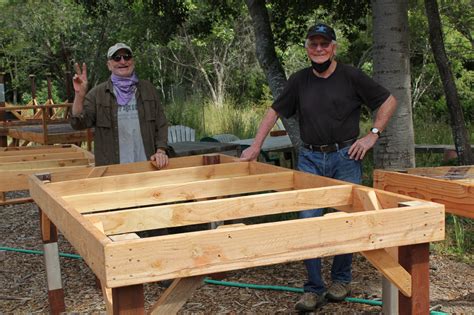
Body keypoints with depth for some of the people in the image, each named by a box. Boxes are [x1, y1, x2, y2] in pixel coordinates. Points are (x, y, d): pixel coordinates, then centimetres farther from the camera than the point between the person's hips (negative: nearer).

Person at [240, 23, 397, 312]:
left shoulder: (351, 77, 1)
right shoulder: (299, 80, 9)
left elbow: (389, 101, 5)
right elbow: (274, 112, 12)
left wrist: (373, 135, -4)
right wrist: (256, 147, 6)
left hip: (346, 157, -2)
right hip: (310, 159, 2)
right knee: (309, 221, -4)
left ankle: (342, 280, 24)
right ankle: (314, 289, 5)